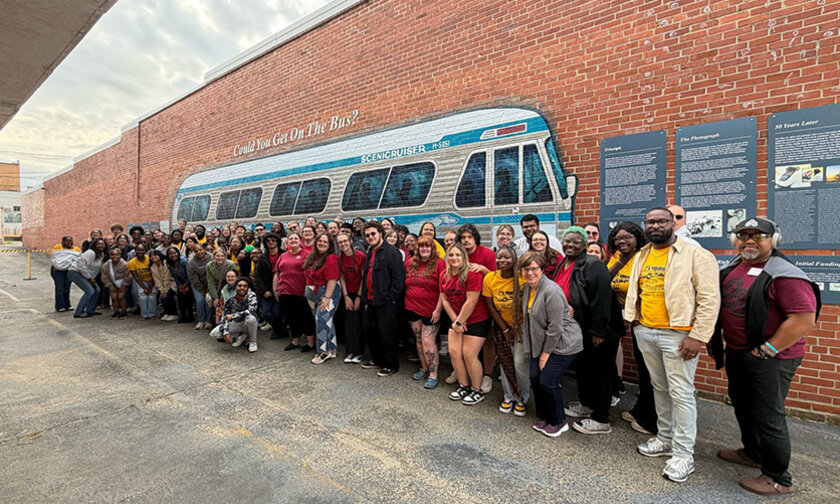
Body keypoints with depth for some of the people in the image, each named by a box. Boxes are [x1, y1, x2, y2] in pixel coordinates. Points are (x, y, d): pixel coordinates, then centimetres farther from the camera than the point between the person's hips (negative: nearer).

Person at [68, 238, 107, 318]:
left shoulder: (102, 254, 7)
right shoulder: (90, 253, -21)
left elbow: (98, 268, 13)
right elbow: (82, 266, -24)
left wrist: (92, 278, 4)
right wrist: (89, 278, -16)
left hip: (84, 274, 9)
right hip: (75, 272, -9)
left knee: (96, 290, 8)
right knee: (89, 291, -18)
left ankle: (90, 310, 20)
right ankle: (78, 313, -12)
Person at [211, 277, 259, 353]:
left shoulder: (251, 295, -19)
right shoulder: (230, 300, -10)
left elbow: (251, 311, -34)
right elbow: (225, 317, -10)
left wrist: (233, 316, -33)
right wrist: (225, 332, -24)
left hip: (249, 324, -3)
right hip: (236, 324, 4)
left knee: (250, 317, -38)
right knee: (213, 333, -12)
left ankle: (253, 342, -12)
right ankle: (241, 335, 7)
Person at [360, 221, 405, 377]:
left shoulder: (391, 252, -12)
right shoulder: (369, 253, 14)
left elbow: (398, 278, -17)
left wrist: (391, 299, -17)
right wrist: (366, 298, 15)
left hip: (386, 303, -8)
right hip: (371, 302, 9)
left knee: (387, 335, 1)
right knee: (371, 332, 18)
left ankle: (392, 365, 17)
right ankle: (377, 359, 35)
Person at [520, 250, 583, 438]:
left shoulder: (551, 291, -26)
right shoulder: (527, 287, 1)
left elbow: (555, 327, -23)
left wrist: (546, 352, -15)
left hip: (563, 343, -8)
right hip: (541, 342, 8)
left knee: (548, 381, -7)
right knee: (535, 377, 5)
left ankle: (558, 422, 17)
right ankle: (543, 416, 27)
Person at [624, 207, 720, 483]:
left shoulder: (694, 254, -10)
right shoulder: (642, 256, 11)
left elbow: (710, 298, -14)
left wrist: (698, 337, -17)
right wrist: (632, 317, 10)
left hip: (677, 334, -6)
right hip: (645, 332, 7)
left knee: (681, 393, 1)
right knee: (659, 388, 18)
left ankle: (683, 454, 15)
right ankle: (665, 438, 35)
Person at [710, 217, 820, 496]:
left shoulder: (785, 275, -19)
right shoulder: (732, 268, 6)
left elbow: (804, 319, -24)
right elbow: (720, 303, 17)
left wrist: (765, 351, -21)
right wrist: (719, 344, 13)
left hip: (770, 358, -8)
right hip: (736, 352, 8)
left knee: (768, 418, 3)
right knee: (742, 406, 23)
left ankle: (778, 479, 22)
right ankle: (752, 453, 44)